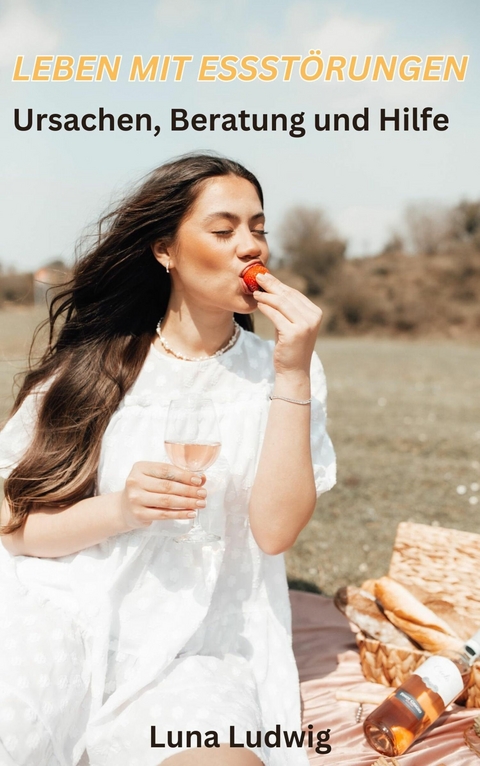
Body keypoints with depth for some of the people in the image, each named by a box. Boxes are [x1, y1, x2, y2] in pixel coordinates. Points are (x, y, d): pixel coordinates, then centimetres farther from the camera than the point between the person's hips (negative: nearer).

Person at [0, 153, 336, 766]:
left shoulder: (276, 371, 4)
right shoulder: (92, 363, 3)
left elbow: (275, 530, -9)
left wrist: (294, 373, -14)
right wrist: (120, 510, -18)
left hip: (196, 645, 1)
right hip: (62, 614, 0)